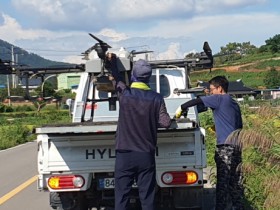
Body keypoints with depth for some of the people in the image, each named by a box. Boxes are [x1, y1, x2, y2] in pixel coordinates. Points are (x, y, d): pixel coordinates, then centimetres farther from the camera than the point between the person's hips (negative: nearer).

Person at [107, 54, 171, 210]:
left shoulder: (124, 94, -4)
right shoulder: (156, 98, -3)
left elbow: (116, 77, 15)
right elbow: (166, 122, -5)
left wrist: (112, 60, 32)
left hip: (124, 155, 0)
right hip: (146, 155, 1)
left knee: (122, 197, 4)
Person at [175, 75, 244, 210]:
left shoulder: (219, 99, -4)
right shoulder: (233, 103, 20)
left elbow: (198, 101, -11)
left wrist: (181, 108, 0)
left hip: (225, 145, -8)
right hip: (236, 145, 9)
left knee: (222, 181, -7)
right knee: (235, 180, 11)